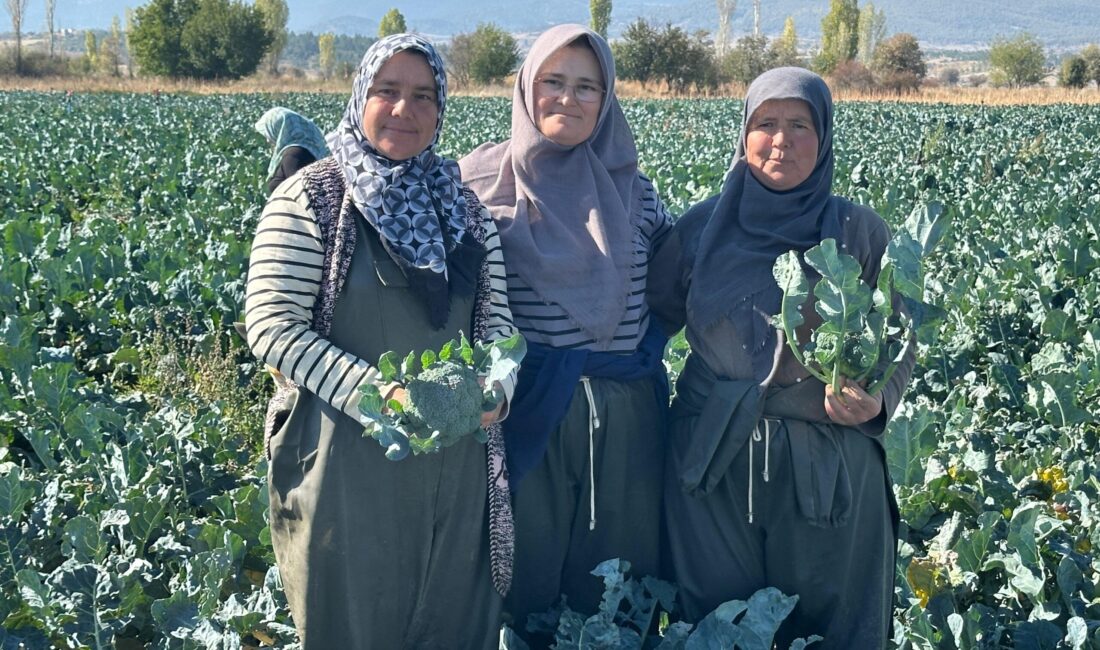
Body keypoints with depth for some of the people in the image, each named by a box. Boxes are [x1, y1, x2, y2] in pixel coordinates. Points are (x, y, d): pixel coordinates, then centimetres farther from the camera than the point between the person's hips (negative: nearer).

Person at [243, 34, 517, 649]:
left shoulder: (464, 205, 9)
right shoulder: (312, 199, -7)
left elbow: (497, 315, 11)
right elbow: (272, 328, -12)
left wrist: (494, 384, -10)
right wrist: (377, 392, -23)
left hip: (457, 457, 5)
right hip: (349, 458, -5)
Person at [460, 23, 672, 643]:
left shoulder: (633, 188, 7)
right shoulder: (482, 178, -2)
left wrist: (649, 343, 1)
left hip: (626, 411, 3)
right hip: (523, 408, -3)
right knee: (523, 574, 9)